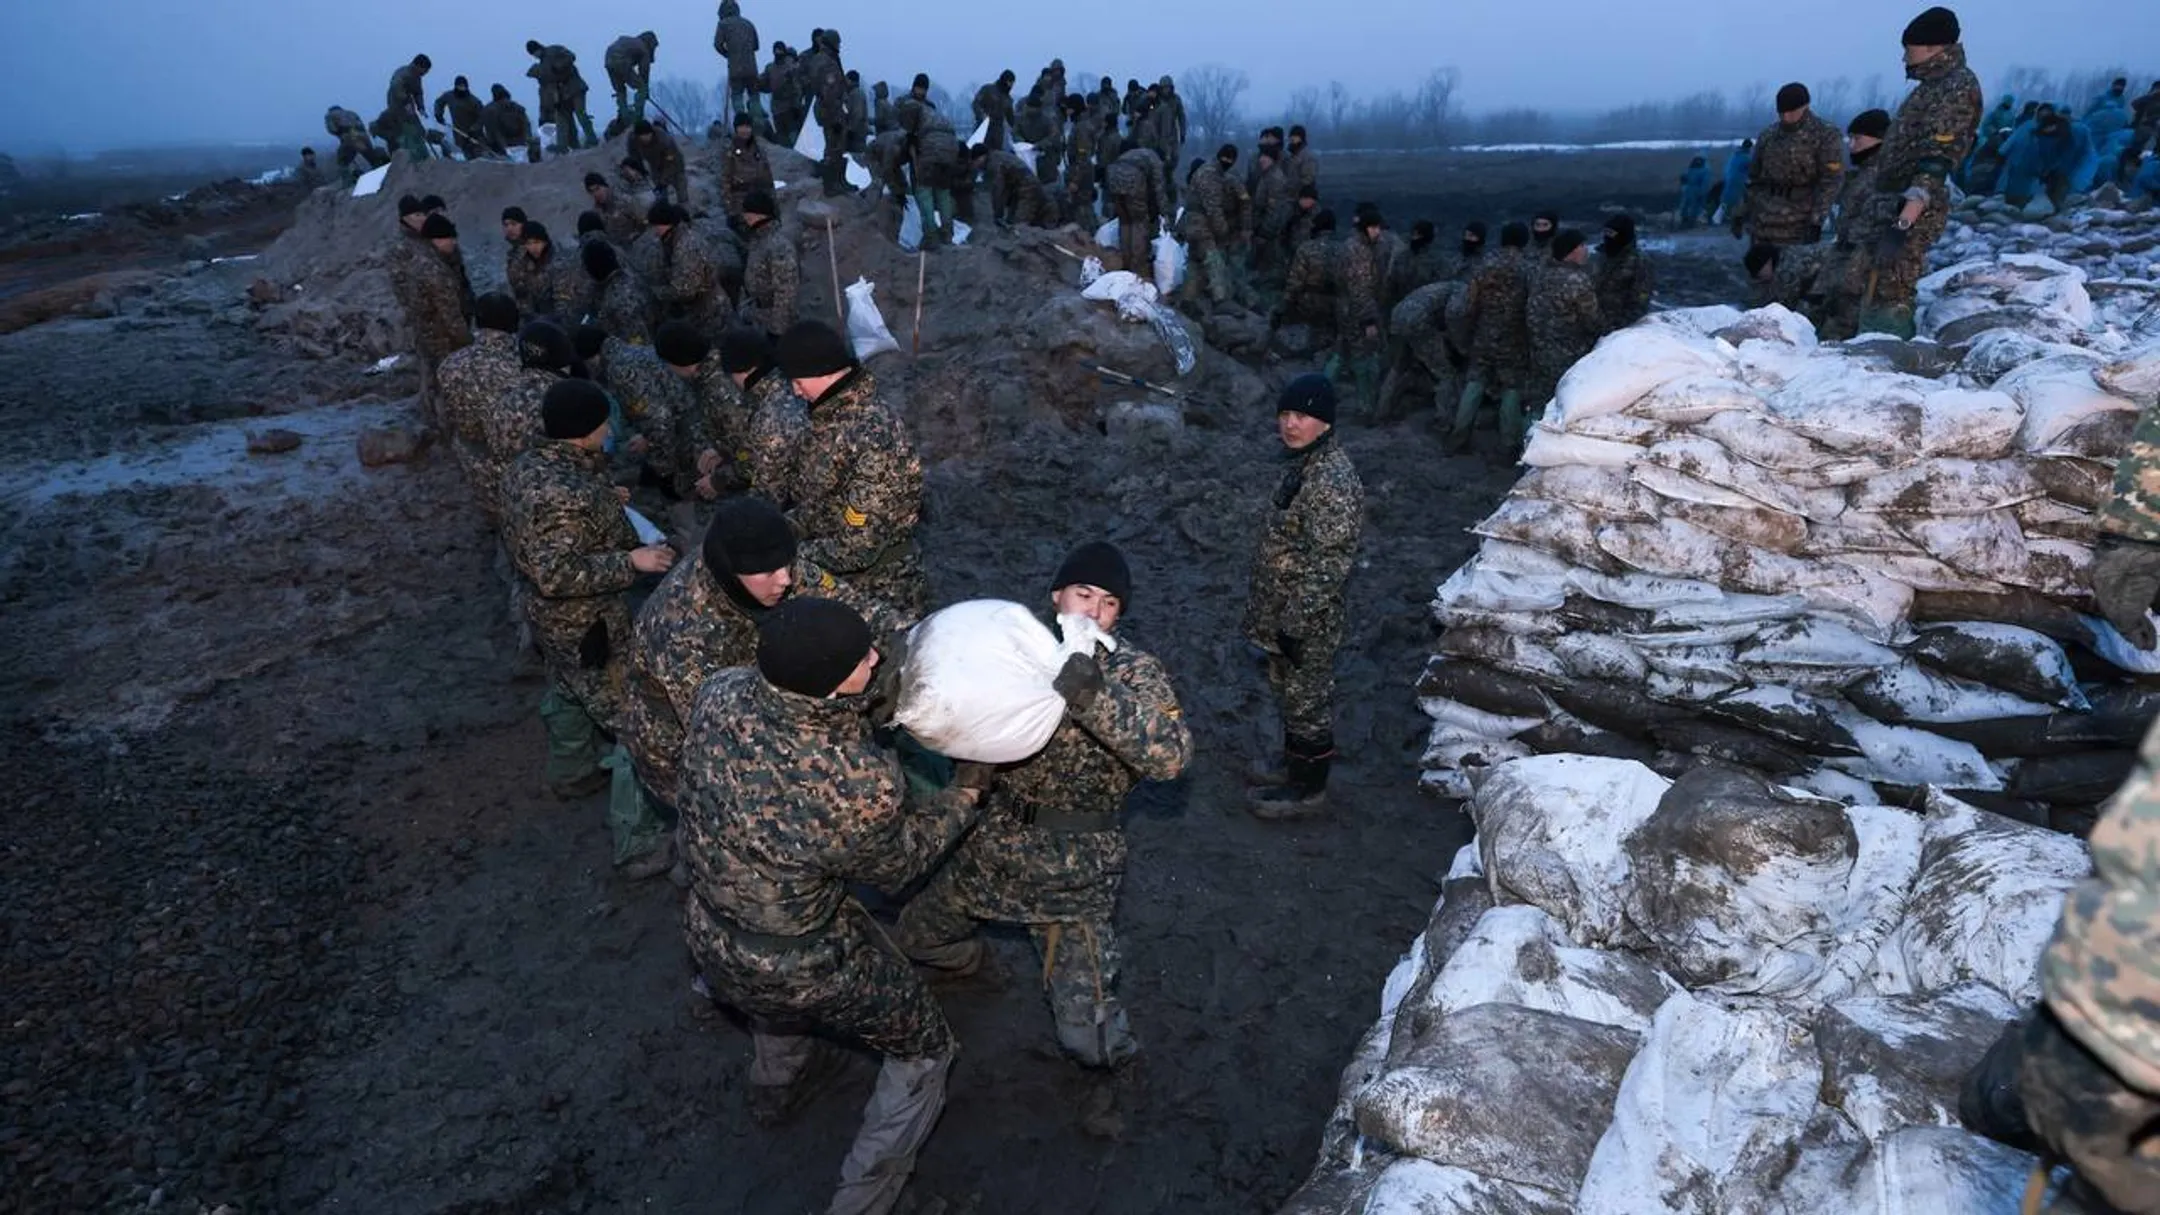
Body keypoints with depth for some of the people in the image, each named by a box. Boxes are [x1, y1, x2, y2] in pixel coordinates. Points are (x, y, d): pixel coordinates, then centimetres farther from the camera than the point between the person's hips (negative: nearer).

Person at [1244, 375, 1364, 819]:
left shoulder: (1332, 480, -26)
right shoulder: (1302, 461, 5)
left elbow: (1328, 563, -26)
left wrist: (1296, 623, -22)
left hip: (1306, 619, -9)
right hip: (1281, 608, 9)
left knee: (1307, 699, 6)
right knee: (1290, 692, 23)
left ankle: (1307, 791, 23)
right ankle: (1295, 766, 41)